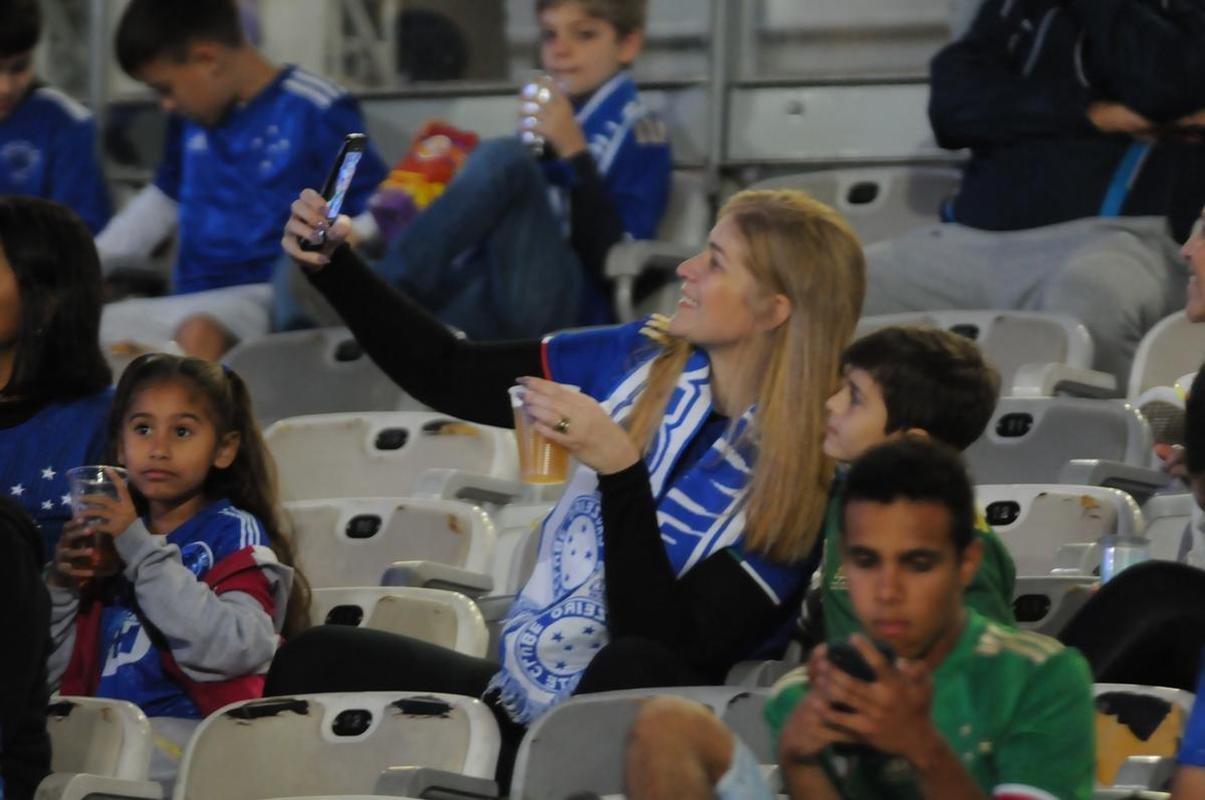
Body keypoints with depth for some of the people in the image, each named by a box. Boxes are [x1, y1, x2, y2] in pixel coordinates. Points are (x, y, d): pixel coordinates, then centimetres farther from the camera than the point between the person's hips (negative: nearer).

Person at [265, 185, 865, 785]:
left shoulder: (790, 477, -12)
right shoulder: (645, 363, 5)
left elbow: (665, 649, -20)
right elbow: (448, 374, 13)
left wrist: (618, 467, -24)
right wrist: (330, 264, 5)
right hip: (514, 699, 6)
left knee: (640, 667, -38)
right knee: (317, 659, -13)